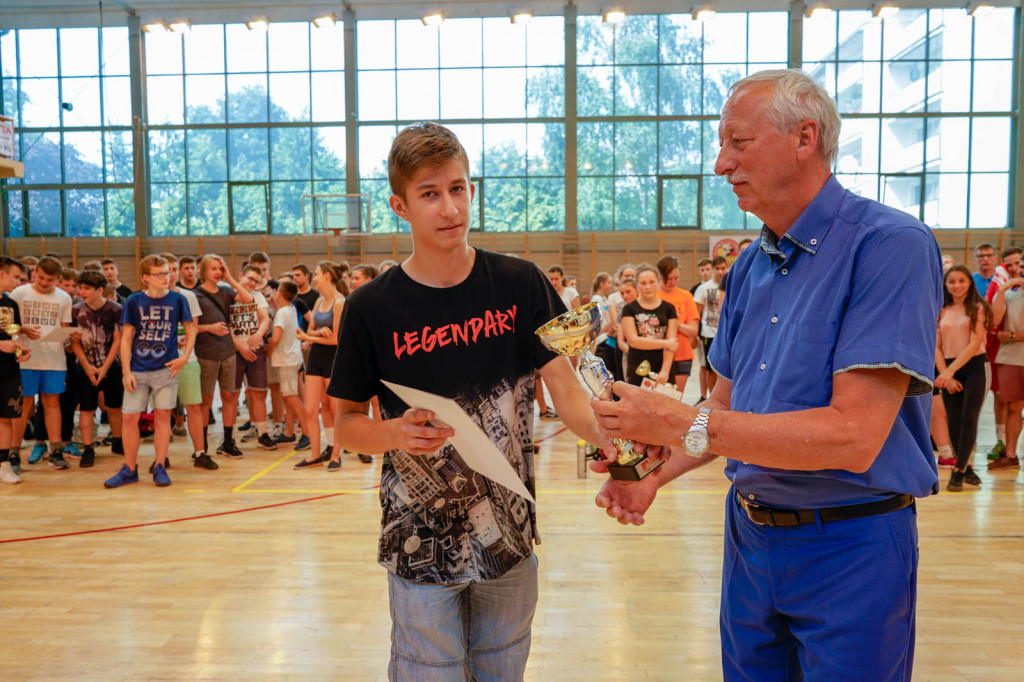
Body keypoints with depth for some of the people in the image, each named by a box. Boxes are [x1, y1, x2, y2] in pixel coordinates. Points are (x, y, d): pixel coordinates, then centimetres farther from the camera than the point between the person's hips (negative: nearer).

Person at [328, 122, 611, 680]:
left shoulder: (520, 285, -5)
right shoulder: (371, 309, -9)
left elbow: (565, 389, -7)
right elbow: (346, 424, -2)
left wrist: (613, 440, -27)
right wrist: (396, 433, -23)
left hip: (509, 536, 2)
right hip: (421, 548, -2)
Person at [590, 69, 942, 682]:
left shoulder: (891, 245, -18)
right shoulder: (749, 267, 6)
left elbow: (855, 435, -26)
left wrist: (684, 423, -26)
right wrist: (655, 475, -3)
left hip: (850, 548, -6)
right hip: (749, 534, 7)